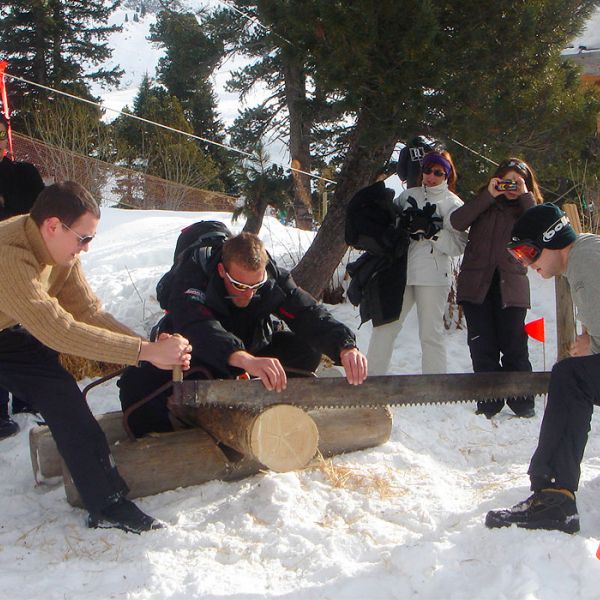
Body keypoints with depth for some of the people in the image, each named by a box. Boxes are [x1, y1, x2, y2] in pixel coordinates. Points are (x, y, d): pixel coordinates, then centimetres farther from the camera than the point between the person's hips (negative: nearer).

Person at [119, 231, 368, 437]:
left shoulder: (273, 277, -19)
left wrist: (345, 346, -51)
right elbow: (196, 326, -51)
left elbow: (308, 313, -30)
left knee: (308, 348, -18)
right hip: (192, 359, -4)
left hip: (251, 352, 4)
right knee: (136, 382, -34)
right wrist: (244, 359, -69)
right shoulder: (192, 277, -32)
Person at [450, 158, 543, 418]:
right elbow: (457, 222, -9)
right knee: (483, 347, 2)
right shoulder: (484, 202, 11)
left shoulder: (527, 207, 12)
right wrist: (489, 196, -10)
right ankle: (488, 402, 10)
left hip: (511, 286, 0)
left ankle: (522, 401, 9)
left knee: (514, 345, -2)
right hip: (476, 284, 1)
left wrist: (525, 196, -7)